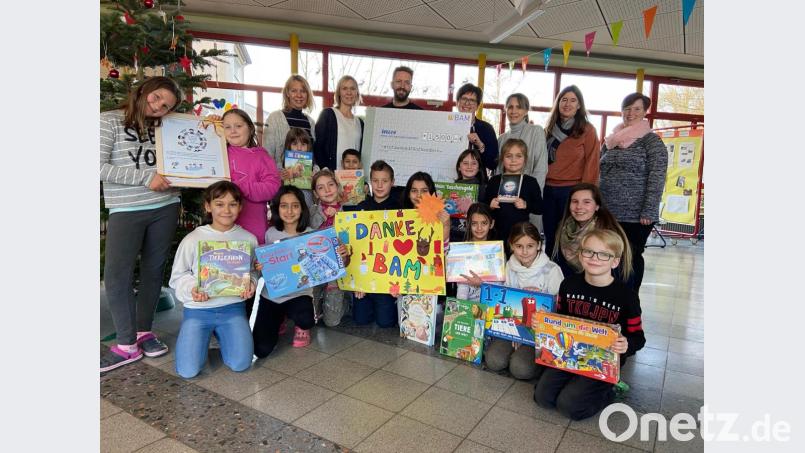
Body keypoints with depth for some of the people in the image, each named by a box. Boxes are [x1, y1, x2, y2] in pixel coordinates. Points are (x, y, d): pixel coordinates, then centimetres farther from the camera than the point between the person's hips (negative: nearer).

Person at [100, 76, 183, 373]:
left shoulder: (163, 127, 11)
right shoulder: (110, 121, 0)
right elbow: (101, 167, -8)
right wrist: (145, 177, -15)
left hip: (165, 208, 4)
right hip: (126, 211, -3)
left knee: (154, 270, 9)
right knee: (117, 274, -5)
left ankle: (144, 330, 24)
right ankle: (127, 344, 7)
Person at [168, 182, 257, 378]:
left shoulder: (248, 239, 1)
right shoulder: (193, 239, -4)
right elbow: (178, 275, 3)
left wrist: (250, 284, -11)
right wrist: (192, 288, -17)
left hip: (232, 307, 1)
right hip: (197, 309, -1)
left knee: (241, 364, -13)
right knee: (188, 370, -12)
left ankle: (222, 335, 20)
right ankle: (204, 336, 22)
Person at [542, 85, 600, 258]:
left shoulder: (587, 130, -3)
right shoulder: (550, 129, 13)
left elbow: (591, 164, -7)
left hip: (572, 190, -5)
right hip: (548, 189, 5)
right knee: (550, 238, 12)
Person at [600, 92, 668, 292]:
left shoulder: (651, 141, -4)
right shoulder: (611, 140, 12)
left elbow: (656, 179, -10)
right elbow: (600, 172, 16)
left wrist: (648, 212, -16)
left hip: (635, 214, -5)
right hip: (607, 212, 5)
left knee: (632, 257, 6)